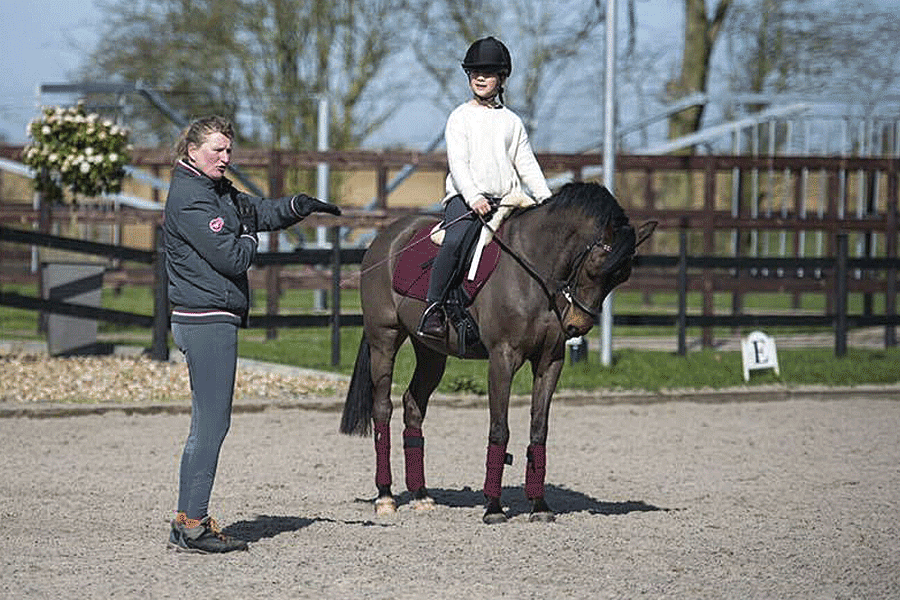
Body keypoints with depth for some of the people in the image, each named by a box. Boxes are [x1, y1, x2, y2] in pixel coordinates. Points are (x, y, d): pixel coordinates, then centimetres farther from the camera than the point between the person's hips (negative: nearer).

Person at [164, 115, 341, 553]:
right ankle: (192, 525, -7)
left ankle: (188, 521, 16)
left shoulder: (218, 192, 16)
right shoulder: (189, 199, -15)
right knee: (211, 423, -9)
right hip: (207, 319, -11)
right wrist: (249, 239, 1)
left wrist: (299, 205, 3)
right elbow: (231, 258, -20)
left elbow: (261, 212, 22)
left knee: (209, 423, 13)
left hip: (212, 320, 11)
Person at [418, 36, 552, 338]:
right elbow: (458, 162, -6)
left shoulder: (511, 121, 17)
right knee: (455, 241, -32)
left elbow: (527, 166, 17)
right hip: (465, 198, -4)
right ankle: (433, 307, -27)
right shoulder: (461, 117, 6)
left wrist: (547, 200, 3)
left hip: (506, 200, 4)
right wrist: (474, 198, -21)